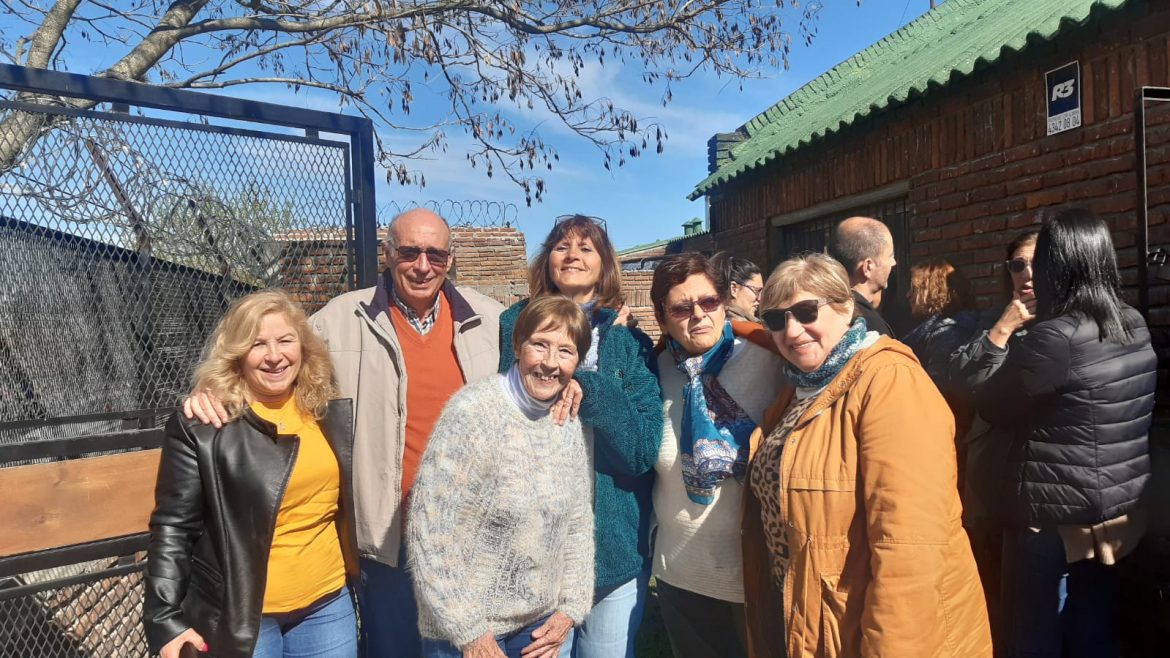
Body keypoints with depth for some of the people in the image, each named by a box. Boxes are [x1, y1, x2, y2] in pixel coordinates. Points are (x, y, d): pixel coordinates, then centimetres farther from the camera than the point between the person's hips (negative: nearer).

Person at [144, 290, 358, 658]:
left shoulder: (333, 412, 0)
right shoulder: (199, 426, -11)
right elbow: (173, 526, -8)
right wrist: (165, 619, -10)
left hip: (328, 603, 3)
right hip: (240, 615, -3)